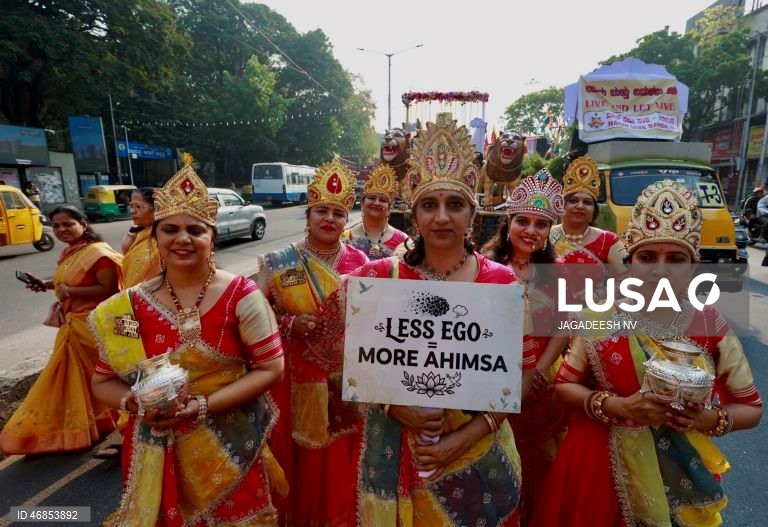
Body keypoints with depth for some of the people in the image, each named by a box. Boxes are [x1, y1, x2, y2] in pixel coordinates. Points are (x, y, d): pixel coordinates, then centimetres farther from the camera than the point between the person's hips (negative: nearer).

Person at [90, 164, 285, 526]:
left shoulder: (241, 295, -14)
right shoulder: (129, 307, -4)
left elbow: (271, 368, -13)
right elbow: (103, 381, 5)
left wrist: (204, 406, -21)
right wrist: (135, 403, -16)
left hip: (230, 446, -2)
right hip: (157, 452, 3)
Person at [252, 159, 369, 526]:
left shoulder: (358, 261, -1)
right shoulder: (282, 263, -4)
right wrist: (292, 324, -16)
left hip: (346, 378, 1)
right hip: (298, 376, -1)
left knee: (340, 458, 15)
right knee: (300, 455, 13)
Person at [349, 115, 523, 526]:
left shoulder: (502, 282, -8)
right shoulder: (380, 276, -8)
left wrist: (465, 438, -14)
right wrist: (396, 406, -17)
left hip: (479, 455, 0)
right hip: (394, 453, 1)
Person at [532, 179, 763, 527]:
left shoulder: (711, 326, -9)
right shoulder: (602, 316, -12)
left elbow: (751, 407, 2)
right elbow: (565, 384, -6)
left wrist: (709, 419, -18)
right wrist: (617, 406, -21)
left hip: (678, 475, 1)